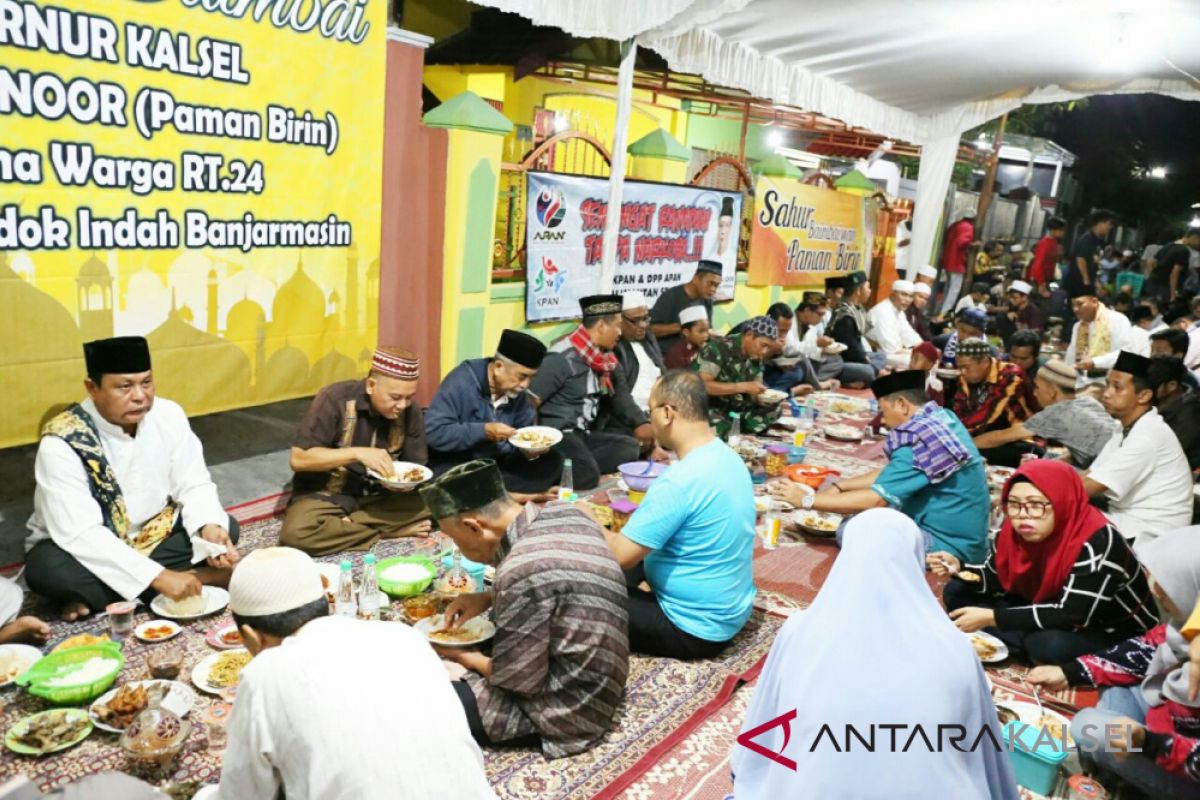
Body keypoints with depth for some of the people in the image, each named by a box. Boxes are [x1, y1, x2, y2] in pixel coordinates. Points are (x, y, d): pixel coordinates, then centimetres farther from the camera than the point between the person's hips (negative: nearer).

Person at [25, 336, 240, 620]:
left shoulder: (168, 415, -12)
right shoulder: (62, 442, -25)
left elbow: (193, 485, -8)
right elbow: (81, 534, -31)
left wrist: (209, 528, -30)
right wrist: (158, 576, -39)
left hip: (153, 538, 4)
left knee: (224, 528, -17)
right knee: (47, 568, -34)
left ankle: (95, 598, -17)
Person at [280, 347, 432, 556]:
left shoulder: (410, 412, -9)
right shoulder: (334, 399, -20)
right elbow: (299, 459, -22)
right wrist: (358, 453, -33)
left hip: (376, 496, 3)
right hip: (326, 494, -3)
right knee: (296, 532, -34)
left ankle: (342, 525, -12)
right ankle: (386, 530, -17)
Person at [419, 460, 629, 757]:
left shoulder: (522, 571, -31)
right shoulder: (564, 512, -6)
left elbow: (518, 679, -20)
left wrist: (468, 659, -2)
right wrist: (489, 598, 3)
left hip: (566, 707, -9)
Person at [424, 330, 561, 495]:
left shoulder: (516, 391, -2)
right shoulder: (461, 382, -20)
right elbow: (433, 432, -26)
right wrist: (483, 431, -31)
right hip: (455, 464, -6)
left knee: (551, 461, -10)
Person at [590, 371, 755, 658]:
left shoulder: (679, 480, -28)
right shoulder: (727, 457, 0)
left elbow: (619, 556, -23)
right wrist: (630, 524, 4)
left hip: (697, 629, -8)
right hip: (731, 611, 9)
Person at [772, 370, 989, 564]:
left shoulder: (922, 440, -24)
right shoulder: (941, 418, 6)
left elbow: (876, 499, -24)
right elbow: (891, 473, 14)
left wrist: (808, 500, -17)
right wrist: (839, 487, 7)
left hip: (950, 544, -9)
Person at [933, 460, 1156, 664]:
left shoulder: (1096, 543, -32)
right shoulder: (1015, 529, -13)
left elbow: (1071, 616, -34)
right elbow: (996, 578, 1)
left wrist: (991, 617, -33)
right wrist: (958, 568, -21)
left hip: (1114, 631, -7)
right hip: (1048, 609, 7)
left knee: (1049, 644, -39)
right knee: (957, 593, -5)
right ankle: (1032, 647, -12)